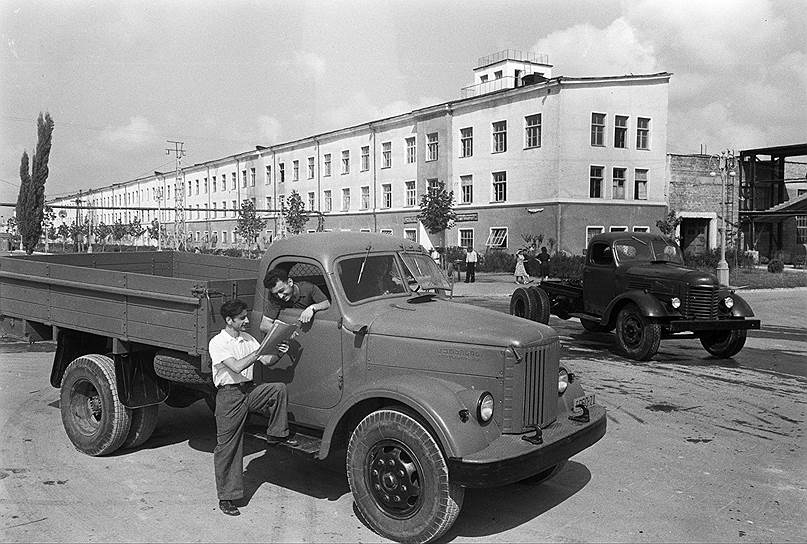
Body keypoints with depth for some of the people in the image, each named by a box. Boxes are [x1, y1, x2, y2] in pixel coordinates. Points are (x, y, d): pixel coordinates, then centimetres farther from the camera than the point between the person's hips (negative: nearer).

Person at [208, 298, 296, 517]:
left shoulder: (247, 338, 12)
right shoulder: (218, 343, -9)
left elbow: (267, 361, 8)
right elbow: (237, 367, -22)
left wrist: (278, 354, -14)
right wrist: (263, 348, -23)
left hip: (249, 390, 5)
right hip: (229, 395, -5)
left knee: (278, 389, -21)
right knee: (228, 447, -1)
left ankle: (276, 434, -4)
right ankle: (226, 497, 10)